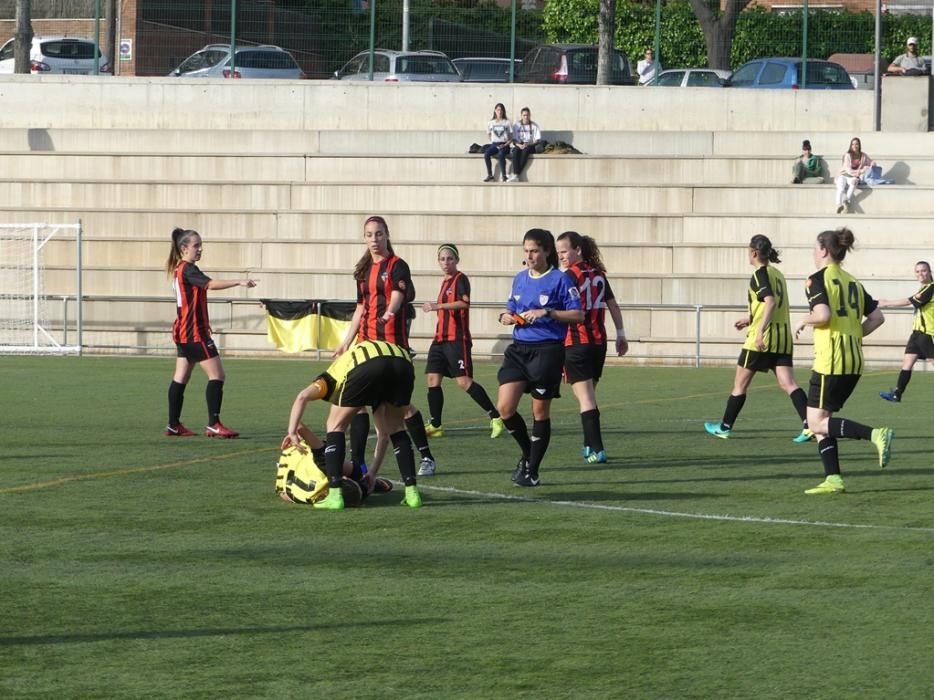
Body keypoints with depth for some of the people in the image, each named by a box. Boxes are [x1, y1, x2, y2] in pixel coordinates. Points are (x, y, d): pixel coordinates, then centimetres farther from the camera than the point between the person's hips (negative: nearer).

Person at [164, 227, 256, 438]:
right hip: (195, 332, -10)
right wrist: (239, 282, -38)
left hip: (183, 332, 10)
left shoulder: (179, 269, 14)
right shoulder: (188, 270, -16)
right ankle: (213, 425, -13)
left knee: (181, 378, 11)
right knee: (217, 375, -9)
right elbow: (211, 284, -31)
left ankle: (174, 425, 12)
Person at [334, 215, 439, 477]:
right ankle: (356, 462, 1)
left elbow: (397, 296, -24)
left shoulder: (397, 266, -6)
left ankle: (427, 457, 11)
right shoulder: (364, 269, 15)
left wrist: (389, 313, -46)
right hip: (366, 342, 7)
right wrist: (347, 342, 21)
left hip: (392, 341, -7)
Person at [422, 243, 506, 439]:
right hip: (440, 338, 9)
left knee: (463, 381, -14)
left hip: (457, 339, -9)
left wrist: (438, 306, -30)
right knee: (433, 378, 2)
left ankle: (496, 418, -9)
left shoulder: (460, 279, -8)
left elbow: (464, 303, -25)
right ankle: (435, 425, 7)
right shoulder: (445, 281, 19)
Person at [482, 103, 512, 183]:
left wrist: (505, 145, -10)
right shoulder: (491, 122, 14)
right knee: (486, 154, -29)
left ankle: (504, 176, -33)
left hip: (504, 145, -3)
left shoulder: (507, 122, 6)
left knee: (500, 154, -37)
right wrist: (492, 142, 5)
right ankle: (490, 176, -25)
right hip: (494, 144, 3)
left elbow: (512, 137, 5)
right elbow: (489, 134, 23)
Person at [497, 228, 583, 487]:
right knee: (505, 407, -7)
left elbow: (577, 315, -8)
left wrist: (546, 313, -19)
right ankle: (527, 453, 17)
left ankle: (532, 470, 13)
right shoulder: (520, 279, 13)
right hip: (519, 349, 5)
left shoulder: (560, 280, -6)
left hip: (547, 351, -5)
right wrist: (507, 317, 2)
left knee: (540, 412, 3)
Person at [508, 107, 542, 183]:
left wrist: (528, 144, -16)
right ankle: (516, 175, -44)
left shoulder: (534, 126, 6)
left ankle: (516, 175, -42)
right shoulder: (516, 125, 10)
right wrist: (519, 145, -15)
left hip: (530, 146, -2)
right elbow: (514, 139, 6)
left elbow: (538, 140, 0)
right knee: (515, 151, -35)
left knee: (525, 151, -37)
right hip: (519, 145, 2)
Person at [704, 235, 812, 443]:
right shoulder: (778, 274, 17)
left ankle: (725, 427, 18)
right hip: (783, 336, 7)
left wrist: (760, 330, -28)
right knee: (788, 383, -3)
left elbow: (770, 302, -22)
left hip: (762, 338, -7)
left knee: (740, 383, 8)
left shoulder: (760, 274, -8)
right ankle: (809, 424, -23)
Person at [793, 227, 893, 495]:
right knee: (821, 421, 13)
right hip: (854, 360, 8)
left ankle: (876, 435, -19)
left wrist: (803, 322, -3)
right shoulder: (853, 282, 16)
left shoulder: (818, 279, -7)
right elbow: (877, 317, 13)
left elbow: (823, 314, -22)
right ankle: (833, 479, 4)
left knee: (817, 422, -4)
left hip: (831, 359, -8)